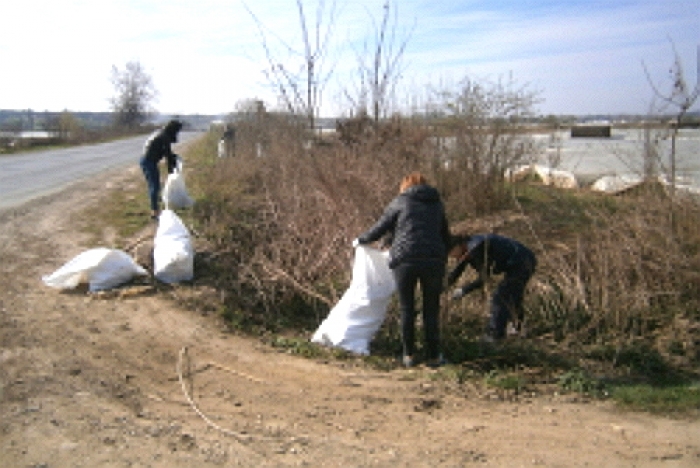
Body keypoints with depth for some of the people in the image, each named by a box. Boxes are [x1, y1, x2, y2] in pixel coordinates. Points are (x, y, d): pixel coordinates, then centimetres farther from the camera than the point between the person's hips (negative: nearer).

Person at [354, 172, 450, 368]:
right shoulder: (437, 204, 18)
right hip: (434, 260, 2)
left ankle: (409, 355, 14)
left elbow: (380, 229, 8)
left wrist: (360, 240, 24)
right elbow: (446, 237, 21)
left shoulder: (400, 202, 7)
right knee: (431, 309, 10)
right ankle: (433, 356, 14)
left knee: (407, 309, 9)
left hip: (405, 260, -2)